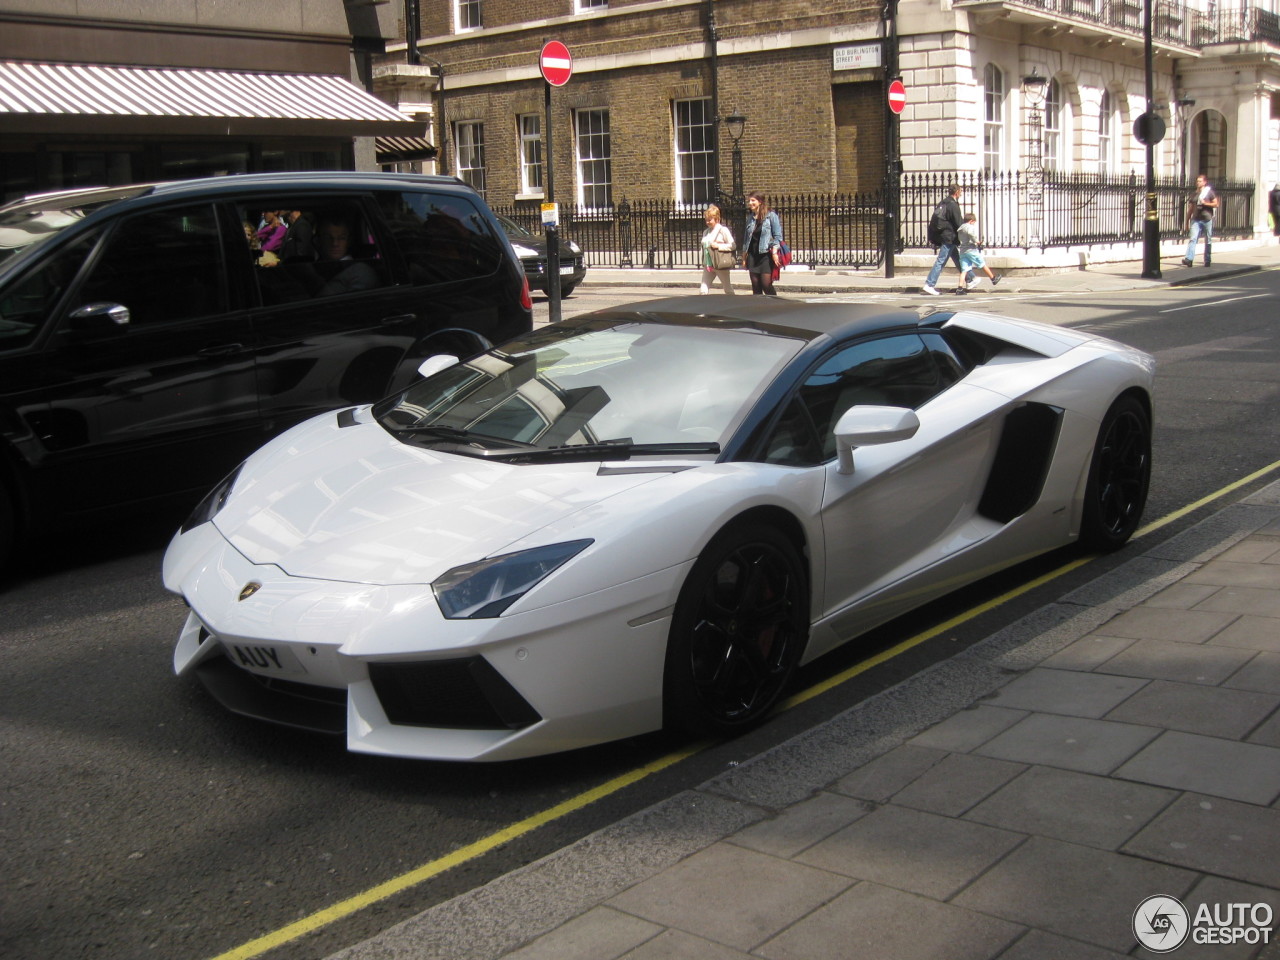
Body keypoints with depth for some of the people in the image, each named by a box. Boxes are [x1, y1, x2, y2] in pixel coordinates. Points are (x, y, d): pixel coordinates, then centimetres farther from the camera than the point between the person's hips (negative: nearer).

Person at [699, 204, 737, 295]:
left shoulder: (723, 230, -7)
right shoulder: (705, 232, 11)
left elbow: (733, 245, -11)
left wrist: (718, 246, -20)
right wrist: (703, 263, 7)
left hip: (720, 265, -5)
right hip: (708, 266, 6)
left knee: (728, 290, 11)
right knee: (703, 291, -4)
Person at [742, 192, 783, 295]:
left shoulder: (771, 216, -2)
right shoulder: (750, 218, 14)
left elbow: (777, 235, -5)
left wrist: (774, 252, -16)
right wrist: (744, 256, 14)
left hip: (766, 255, -5)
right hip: (752, 255, 6)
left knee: (767, 285, -13)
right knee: (756, 287, 4)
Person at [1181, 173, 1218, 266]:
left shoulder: (1210, 192, 3)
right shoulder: (1194, 193, 13)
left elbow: (1216, 204, -1)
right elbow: (1191, 207, 16)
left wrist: (1205, 203, -14)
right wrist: (1187, 220, 14)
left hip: (1207, 219, -2)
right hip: (1196, 219, 2)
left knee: (1208, 241, 6)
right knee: (1193, 238, -13)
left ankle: (1207, 260, 16)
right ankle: (1189, 259, -23)